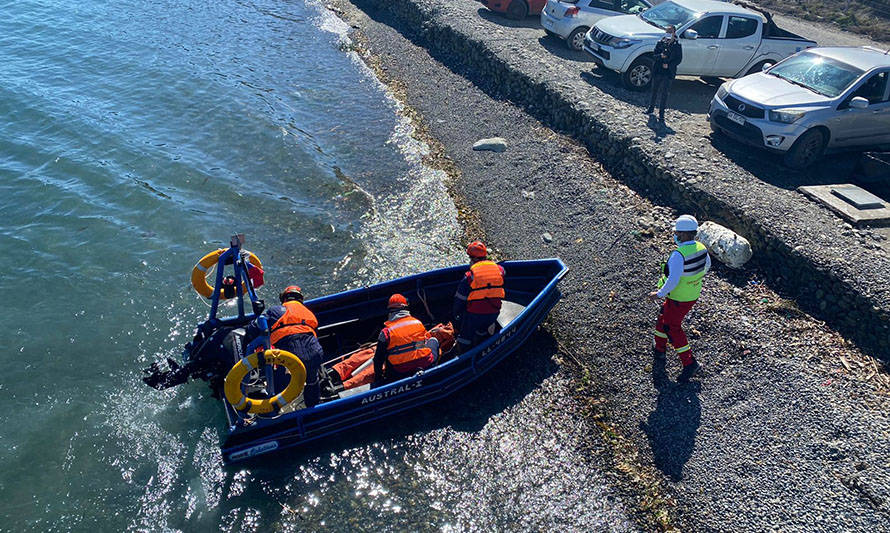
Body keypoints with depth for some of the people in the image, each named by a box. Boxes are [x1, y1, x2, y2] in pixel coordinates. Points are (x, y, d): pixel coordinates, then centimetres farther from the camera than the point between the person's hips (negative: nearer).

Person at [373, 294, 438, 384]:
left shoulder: (386, 331, -3)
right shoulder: (418, 322, 4)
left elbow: (378, 358, 0)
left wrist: (378, 378, 14)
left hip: (400, 372, -1)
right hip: (425, 365, 1)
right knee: (433, 340, 27)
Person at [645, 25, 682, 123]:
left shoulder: (677, 45, -1)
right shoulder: (661, 42, 5)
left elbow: (679, 59, -2)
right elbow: (655, 54, 4)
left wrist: (669, 65, -15)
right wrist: (660, 56, -18)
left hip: (669, 72, -3)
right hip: (657, 70, 3)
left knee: (664, 93, -1)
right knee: (654, 90, 14)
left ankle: (661, 113, 6)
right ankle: (651, 107, 33)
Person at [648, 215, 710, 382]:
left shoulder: (678, 255, -31)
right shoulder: (701, 248, -5)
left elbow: (672, 281, -31)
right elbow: (706, 267, 14)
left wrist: (658, 294, -17)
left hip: (678, 299, -9)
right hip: (693, 296, 9)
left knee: (673, 329, 8)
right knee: (664, 318, 27)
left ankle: (689, 363, 10)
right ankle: (660, 349, 43)